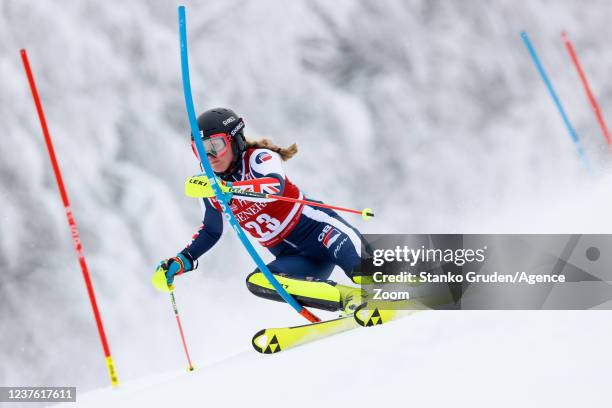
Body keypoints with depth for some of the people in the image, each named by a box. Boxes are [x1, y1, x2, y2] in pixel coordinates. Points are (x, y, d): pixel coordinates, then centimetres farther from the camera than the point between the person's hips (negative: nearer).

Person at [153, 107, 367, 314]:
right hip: (295, 259, 5)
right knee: (256, 282, -26)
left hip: (317, 228, -5)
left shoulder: (259, 158, -11)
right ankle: (349, 299, -35)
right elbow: (211, 231, 22)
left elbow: (275, 187, -34)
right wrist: (182, 261, 10)